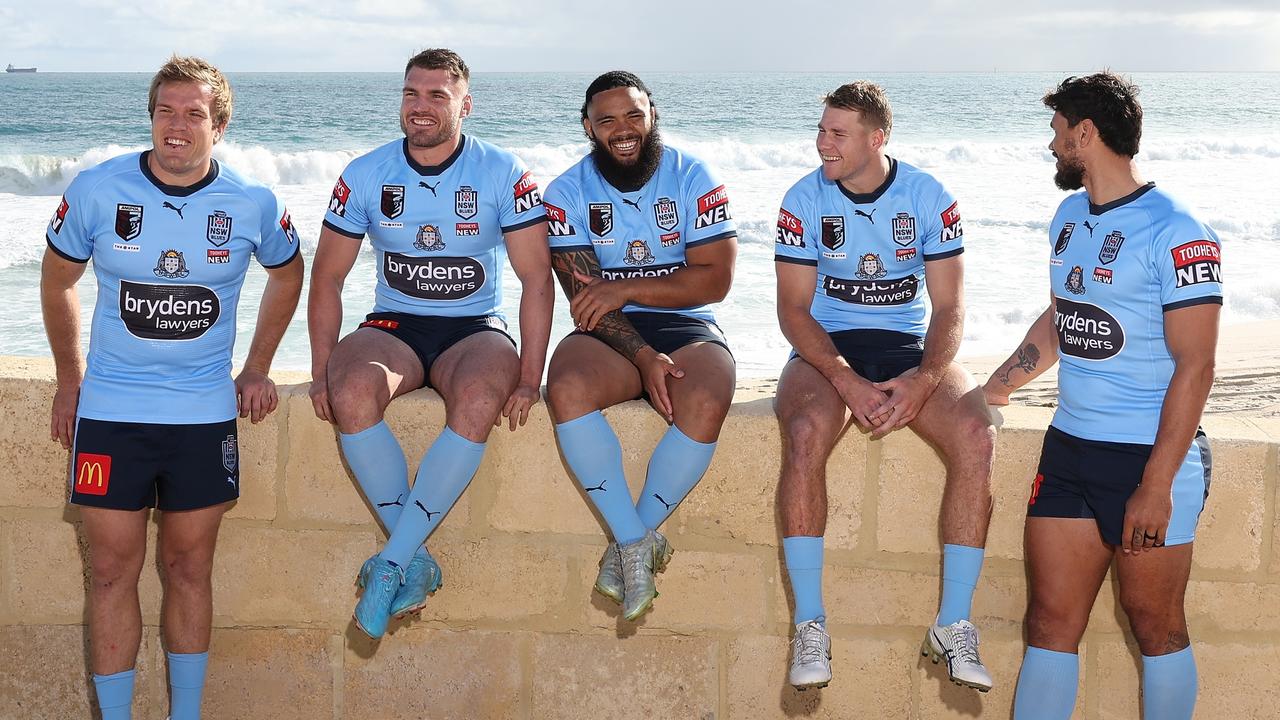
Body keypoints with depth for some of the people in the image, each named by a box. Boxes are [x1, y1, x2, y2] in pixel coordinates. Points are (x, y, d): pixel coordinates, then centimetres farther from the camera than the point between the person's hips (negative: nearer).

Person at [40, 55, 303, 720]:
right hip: (109, 411, 0)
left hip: (206, 413, 1)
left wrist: (257, 367, 11)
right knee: (112, 570, 3)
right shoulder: (97, 190, -6)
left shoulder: (252, 203, -5)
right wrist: (70, 381, 10)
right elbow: (57, 281, 9)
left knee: (189, 567, 10)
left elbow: (286, 275, 16)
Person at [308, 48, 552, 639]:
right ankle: (417, 562, -23)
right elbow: (328, 277, 6)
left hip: (475, 328, -1)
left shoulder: (504, 174, -3)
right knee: (352, 392, -34)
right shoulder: (365, 175, 2)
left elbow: (536, 277, -5)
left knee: (479, 400, -37)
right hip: (394, 325, 2)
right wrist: (321, 371, -6)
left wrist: (529, 376, -15)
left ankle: (391, 564, -29)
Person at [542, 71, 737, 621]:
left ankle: (627, 544, -18)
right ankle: (639, 542, -26)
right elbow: (583, 292, -6)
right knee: (568, 389, -34)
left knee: (705, 403, -34)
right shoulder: (568, 192, 4)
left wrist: (625, 289, -15)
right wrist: (643, 357, -21)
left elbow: (715, 279, -6)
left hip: (687, 327, 0)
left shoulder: (692, 178, 3)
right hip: (608, 333, 1)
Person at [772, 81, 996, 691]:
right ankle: (810, 625, -27)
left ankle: (953, 624, -19)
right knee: (805, 434, -34)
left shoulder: (929, 198, -3)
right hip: (826, 347, -1)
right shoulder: (805, 199, -4)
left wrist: (924, 379, -22)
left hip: (908, 345, 1)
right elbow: (793, 309, -6)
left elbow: (950, 309, -2)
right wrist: (846, 382, -22)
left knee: (976, 436, -27)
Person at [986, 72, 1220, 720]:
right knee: (1050, 620, 7)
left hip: (1150, 457, -7)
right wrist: (995, 388, 20)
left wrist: (1157, 485, -20)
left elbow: (1195, 364, -16)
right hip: (1068, 448, 7)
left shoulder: (1174, 233, -13)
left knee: (1156, 627, 6)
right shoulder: (1069, 218, 12)